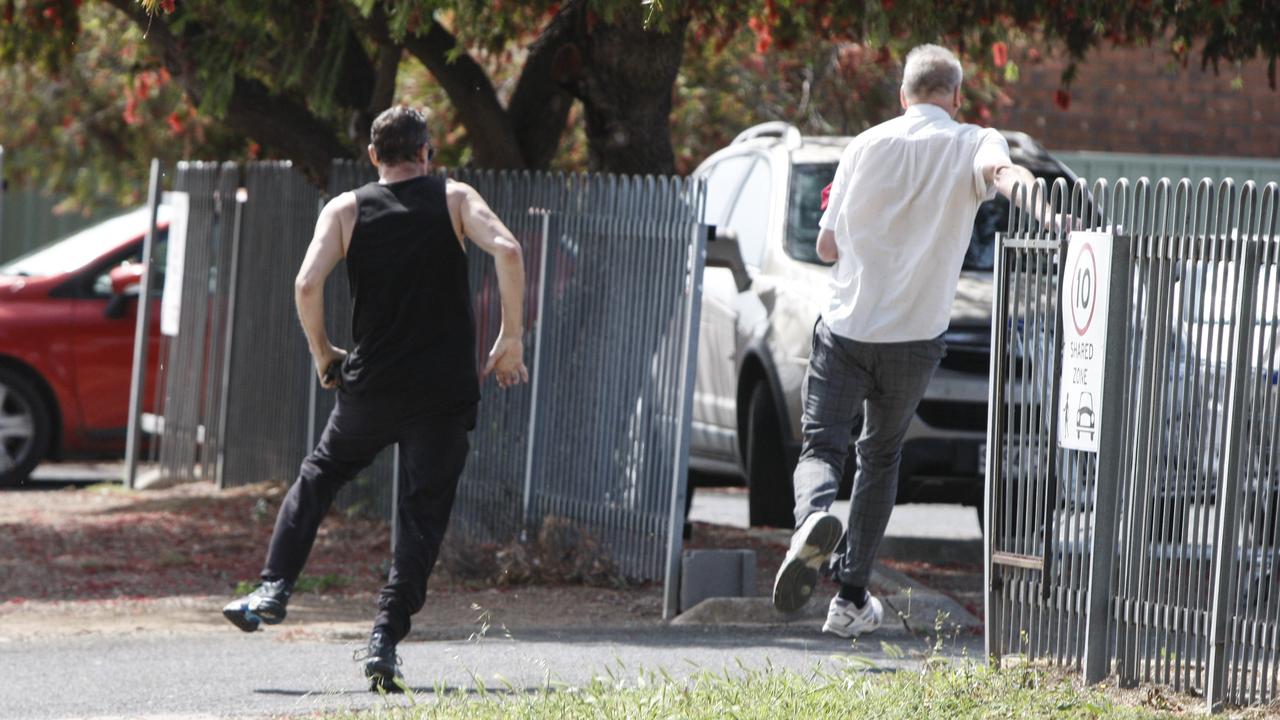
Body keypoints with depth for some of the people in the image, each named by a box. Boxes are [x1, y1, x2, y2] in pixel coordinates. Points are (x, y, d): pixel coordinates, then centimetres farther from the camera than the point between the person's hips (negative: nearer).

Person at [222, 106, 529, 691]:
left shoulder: (345, 210, 5)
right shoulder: (455, 199, 4)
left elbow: (307, 284, -9)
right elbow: (508, 252, -12)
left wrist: (323, 355, 6)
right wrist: (510, 343, -5)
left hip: (371, 387, 1)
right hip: (445, 393, -1)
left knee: (319, 474, 24)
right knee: (422, 514, 5)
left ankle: (273, 589, 14)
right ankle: (385, 639, -6)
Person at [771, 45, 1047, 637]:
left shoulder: (866, 147, 8)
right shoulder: (972, 144, 2)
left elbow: (827, 248, 12)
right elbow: (1001, 172, -24)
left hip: (845, 327, 0)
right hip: (914, 334, 0)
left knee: (822, 444, 4)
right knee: (880, 457, 16)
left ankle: (814, 516, -31)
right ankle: (851, 599, 14)